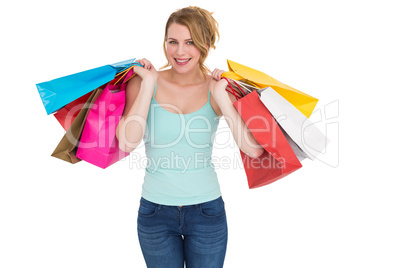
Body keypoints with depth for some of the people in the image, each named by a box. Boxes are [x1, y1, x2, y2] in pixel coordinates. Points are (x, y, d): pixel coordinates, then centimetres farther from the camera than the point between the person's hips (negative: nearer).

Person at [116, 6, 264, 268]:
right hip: (156, 212, 0)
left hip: (207, 211, 0)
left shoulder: (217, 88, -6)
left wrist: (220, 96, -19)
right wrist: (149, 84, -17)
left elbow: (255, 150, -18)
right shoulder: (143, 82, -5)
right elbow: (127, 143, -21)